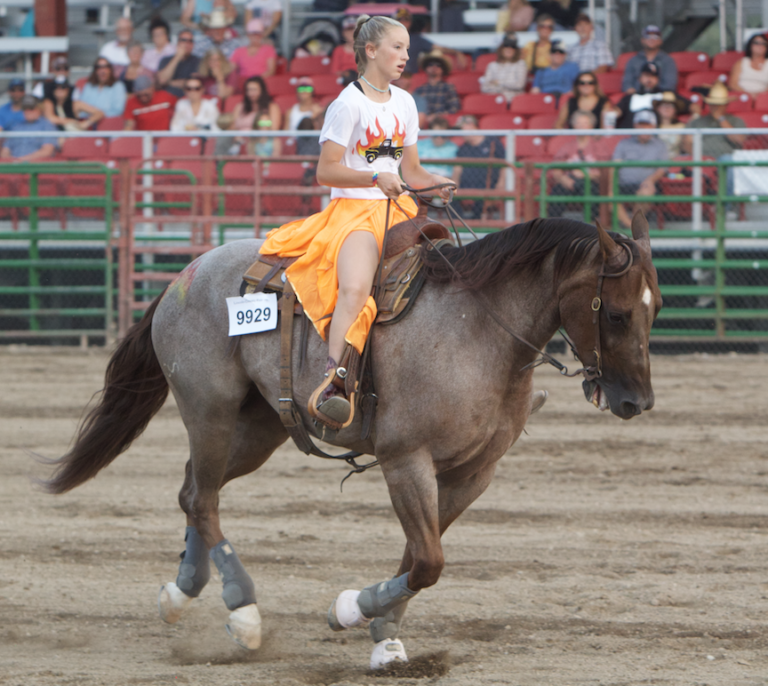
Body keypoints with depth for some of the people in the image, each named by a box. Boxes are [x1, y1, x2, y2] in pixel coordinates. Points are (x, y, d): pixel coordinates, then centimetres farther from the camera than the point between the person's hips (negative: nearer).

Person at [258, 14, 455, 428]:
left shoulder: (404, 103, 17)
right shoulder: (349, 105, -5)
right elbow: (326, 172, -9)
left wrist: (438, 184, 0)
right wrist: (376, 179, -21)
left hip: (397, 210, 8)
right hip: (352, 209, -8)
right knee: (355, 291, -33)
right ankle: (332, 383, -45)